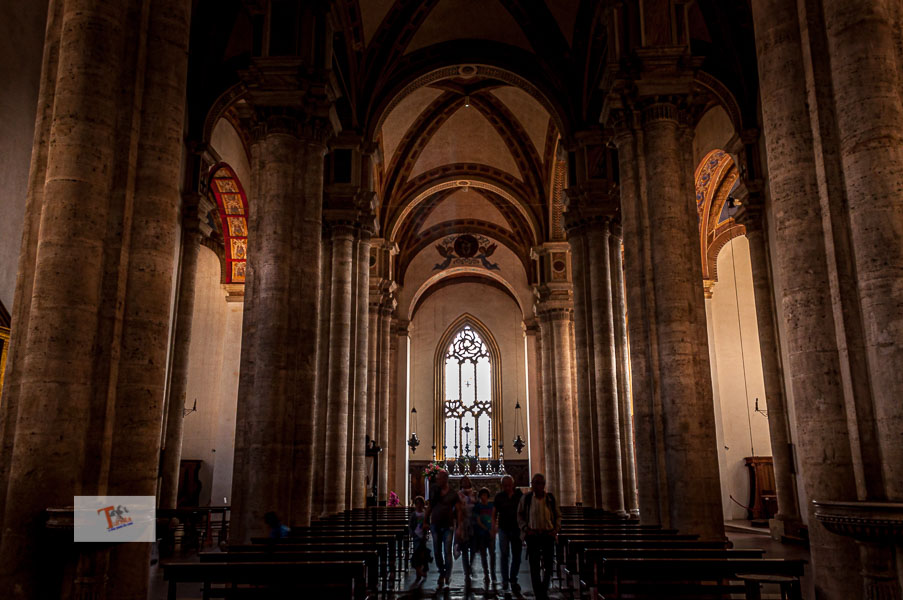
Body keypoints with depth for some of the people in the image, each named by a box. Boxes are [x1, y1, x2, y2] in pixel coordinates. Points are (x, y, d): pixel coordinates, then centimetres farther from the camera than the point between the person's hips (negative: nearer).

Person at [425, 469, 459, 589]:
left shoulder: (453, 494, -5)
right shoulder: (434, 490, 3)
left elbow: (457, 511, -2)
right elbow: (430, 506, 12)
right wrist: (425, 520, 10)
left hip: (448, 526, -3)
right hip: (435, 525, 3)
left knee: (447, 551, -5)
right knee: (437, 551, 7)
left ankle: (447, 575, 11)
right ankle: (441, 572, 26)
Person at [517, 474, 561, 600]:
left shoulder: (550, 498, 1)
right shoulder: (526, 498, -2)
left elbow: (558, 516, 11)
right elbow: (520, 515, 7)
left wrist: (556, 529, -3)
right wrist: (525, 528, -6)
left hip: (548, 535, 1)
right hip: (533, 535, -1)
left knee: (548, 565, 7)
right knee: (534, 567, -1)